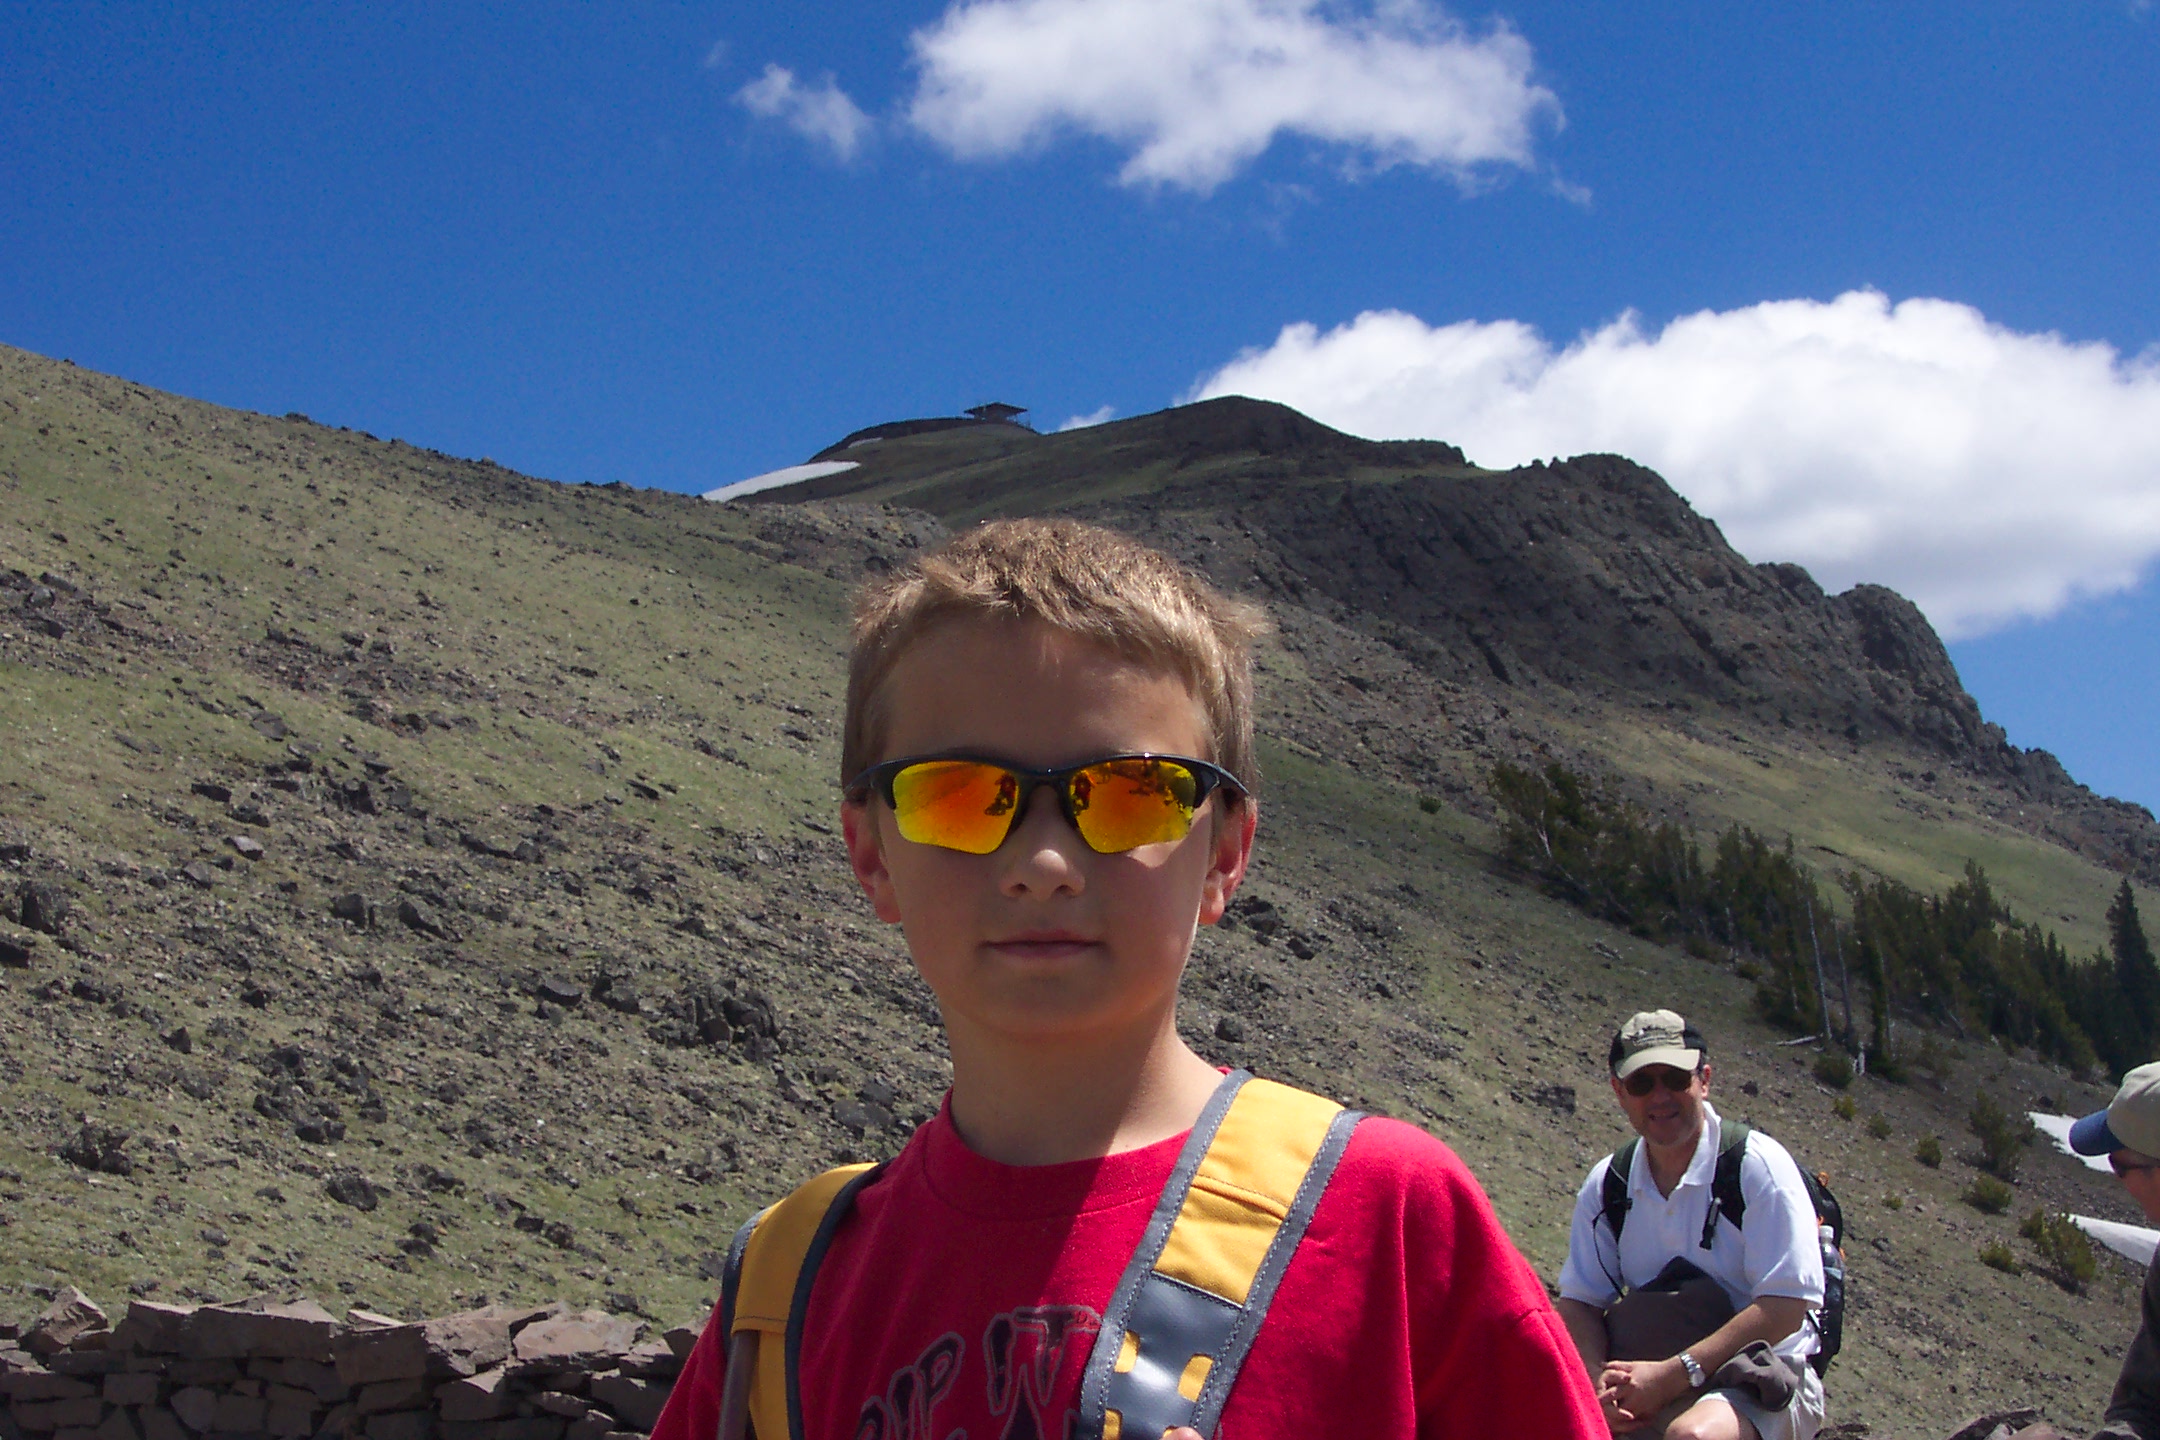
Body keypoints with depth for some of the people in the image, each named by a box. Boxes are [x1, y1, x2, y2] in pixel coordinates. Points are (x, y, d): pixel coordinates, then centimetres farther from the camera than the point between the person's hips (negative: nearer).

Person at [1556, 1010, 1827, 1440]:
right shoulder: (1607, 1185, 4)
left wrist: (1675, 1373, -23)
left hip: (1764, 1382, -4)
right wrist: (1598, 1379, -18)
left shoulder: (1758, 1165, -11)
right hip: (1649, 1377, 5)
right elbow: (1579, 1300, 5)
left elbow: (1787, 1305, -17)